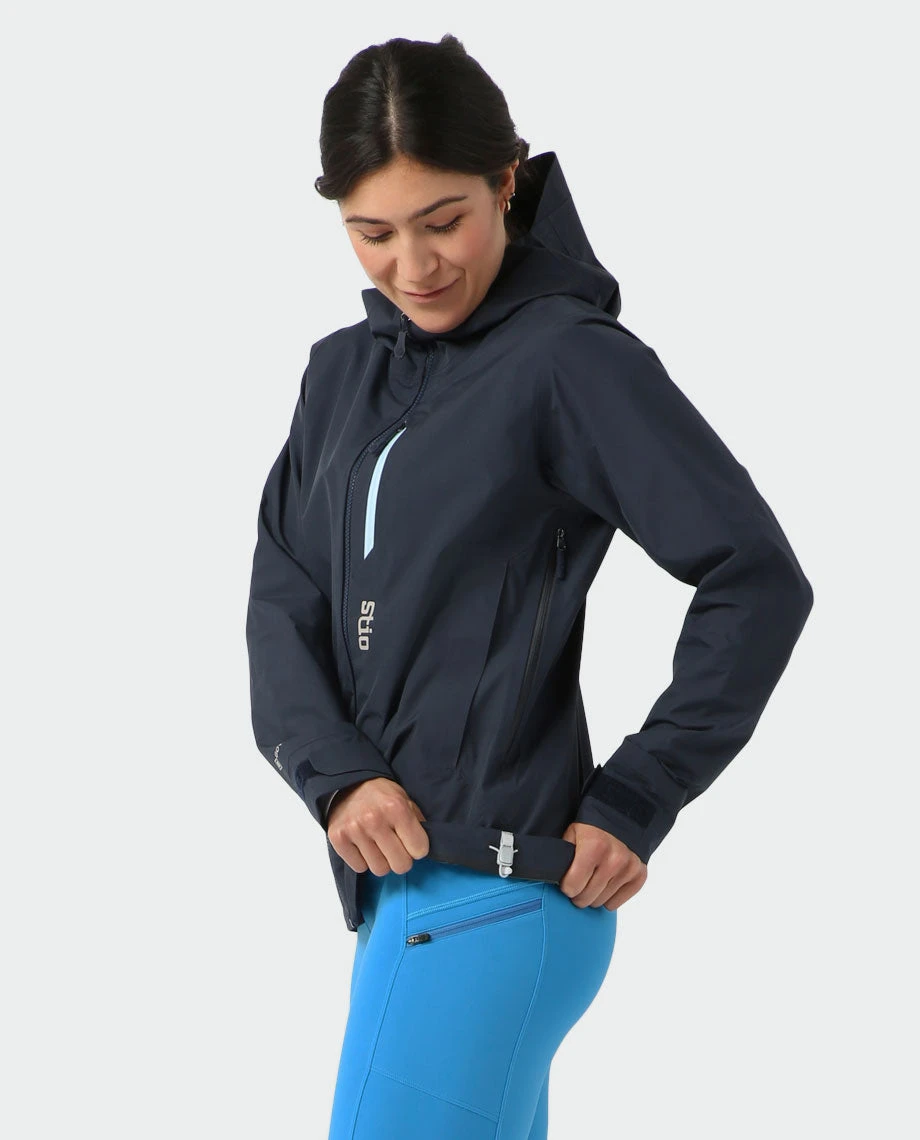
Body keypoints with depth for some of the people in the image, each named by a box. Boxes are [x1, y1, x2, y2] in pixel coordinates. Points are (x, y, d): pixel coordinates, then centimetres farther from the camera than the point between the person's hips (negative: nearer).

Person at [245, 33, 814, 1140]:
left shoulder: (573, 360, -9)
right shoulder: (344, 371, 12)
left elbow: (759, 580, -12)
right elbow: (282, 600, 8)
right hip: (392, 873, 7)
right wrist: (335, 773, -9)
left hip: (497, 891, -7)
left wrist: (634, 803, -12)